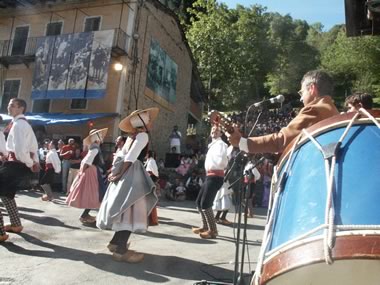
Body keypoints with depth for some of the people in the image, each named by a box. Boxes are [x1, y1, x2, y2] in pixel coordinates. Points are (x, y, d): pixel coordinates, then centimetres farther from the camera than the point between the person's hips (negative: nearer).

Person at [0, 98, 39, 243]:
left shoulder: (18, 124, -16)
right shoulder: (24, 123, 17)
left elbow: (20, 149, -25)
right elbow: (34, 145, 21)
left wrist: (29, 164, -13)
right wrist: (35, 162, 17)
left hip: (16, 163, -10)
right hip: (20, 163, 10)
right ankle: (16, 224, 34)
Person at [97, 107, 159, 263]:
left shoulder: (132, 136, 20)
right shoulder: (143, 135, -7)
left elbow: (122, 156, 14)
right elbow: (131, 157, -17)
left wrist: (115, 172, 9)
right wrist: (120, 174, -15)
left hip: (126, 173, 10)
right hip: (132, 174, -9)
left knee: (124, 209, 16)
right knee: (130, 210, -8)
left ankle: (115, 242, 25)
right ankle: (121, 250, -6)